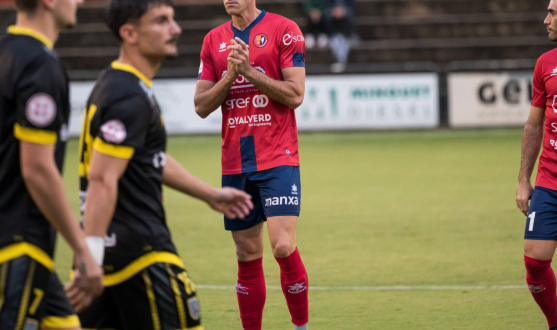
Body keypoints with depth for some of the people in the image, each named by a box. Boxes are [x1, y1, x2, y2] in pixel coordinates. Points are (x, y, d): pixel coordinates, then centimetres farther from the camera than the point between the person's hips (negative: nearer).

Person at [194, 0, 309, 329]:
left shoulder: (284, 30, -2)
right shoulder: (214, 40, 12)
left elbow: (295, 95, -8)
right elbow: (201, 106, 7)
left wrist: (249, 70, -15)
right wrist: (230, 74, -8)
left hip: (278, 158, -4)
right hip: (235, 163, 4)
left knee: (283, 246, -15)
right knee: (247, 256, 6)